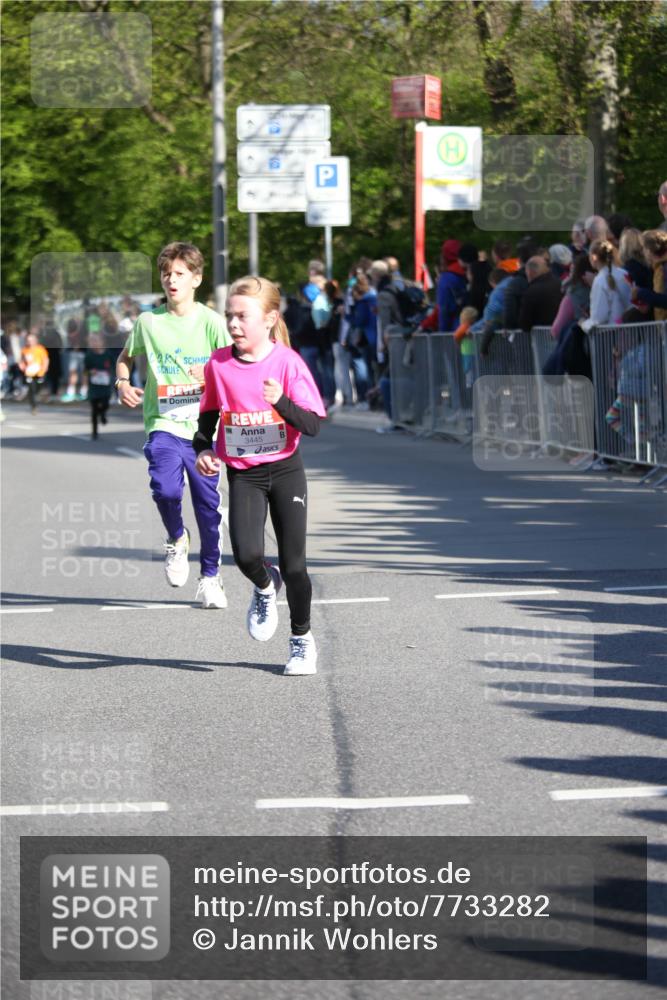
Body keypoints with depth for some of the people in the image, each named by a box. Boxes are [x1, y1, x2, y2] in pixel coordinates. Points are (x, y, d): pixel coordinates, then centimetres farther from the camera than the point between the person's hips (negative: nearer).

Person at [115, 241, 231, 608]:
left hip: (203, 424, 0)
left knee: (208, 504, 5)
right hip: (163, 423, 0)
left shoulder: (211, 322, -2)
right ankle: (176, 539, 9)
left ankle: (210, 577, 24)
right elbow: (125, 357, 20)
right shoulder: (148, 321, 4)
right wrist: (123, 383, 1)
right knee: (165, 488, -24)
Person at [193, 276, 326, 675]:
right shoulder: (219, 365, -3)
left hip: (285, 470, -2)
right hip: (243, 474, 2)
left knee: (293, 564, 1)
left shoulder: (288, 362, -12)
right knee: (246, 554, -20)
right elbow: (209, 415, 14)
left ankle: (303, 639, 22)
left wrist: (282, 401, -31)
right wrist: (203, 449, -3)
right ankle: (265, 586, 17)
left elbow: (313, 425, -15)